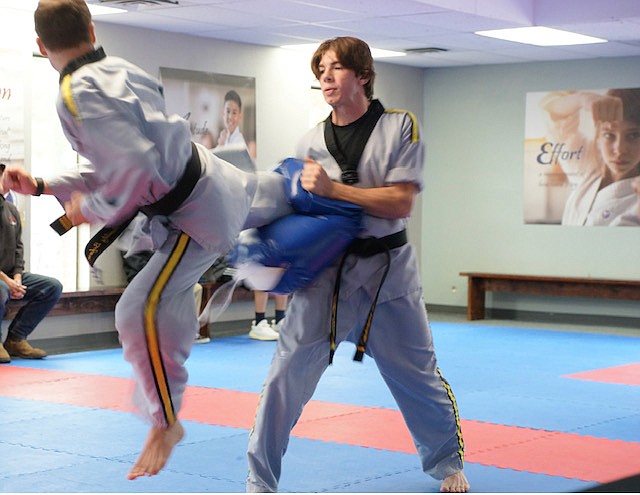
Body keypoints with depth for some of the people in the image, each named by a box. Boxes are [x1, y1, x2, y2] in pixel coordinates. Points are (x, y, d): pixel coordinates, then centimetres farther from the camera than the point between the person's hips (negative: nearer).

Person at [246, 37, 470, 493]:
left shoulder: (400, 127, -5)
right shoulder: (311, 143, 4)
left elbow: (401, 203, -14)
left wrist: (332, 188, -21)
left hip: (387, 268, -1)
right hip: (326, 270, 1)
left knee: (417, 376, 12)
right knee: (288, 373, -8)